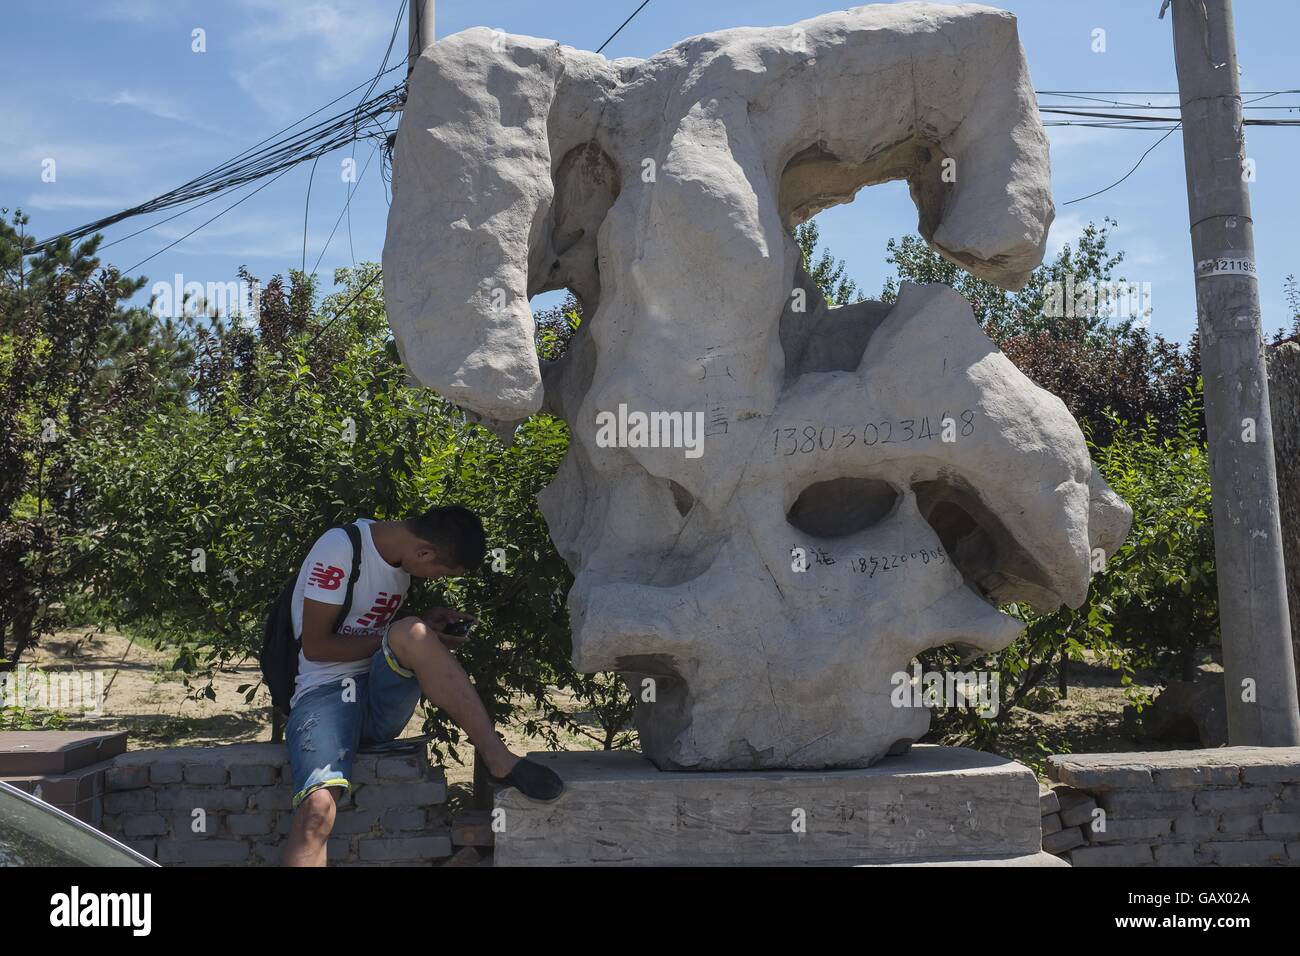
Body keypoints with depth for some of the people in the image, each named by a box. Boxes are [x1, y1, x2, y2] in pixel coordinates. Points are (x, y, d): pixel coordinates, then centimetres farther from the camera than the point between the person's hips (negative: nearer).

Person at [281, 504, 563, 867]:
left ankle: (499, 760, -29)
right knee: (317, 810, -34)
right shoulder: (339, 548, -13)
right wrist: (412, 639, -12)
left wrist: (428, 623, 2)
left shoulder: (401, 555, 10)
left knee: (411, 631, -29)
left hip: (381, 697, 5)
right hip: (325, 692, -5)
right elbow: (315, 646, -14)